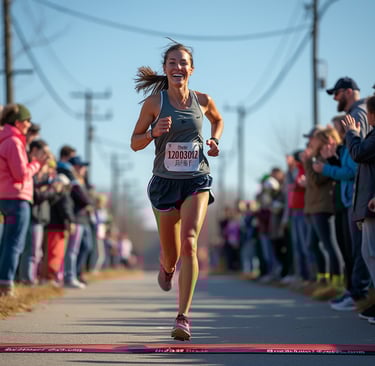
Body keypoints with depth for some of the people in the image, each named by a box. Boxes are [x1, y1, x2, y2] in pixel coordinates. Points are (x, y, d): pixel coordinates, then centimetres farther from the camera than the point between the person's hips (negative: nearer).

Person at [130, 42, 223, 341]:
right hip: (165, 182, 0)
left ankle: (183, 317, -21)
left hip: (197, 182, 0)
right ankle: (166, 266, 51)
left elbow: (218, 120, 24)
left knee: (189, 242, -22)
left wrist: (215, 141, 5)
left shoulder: (203, 101, 1)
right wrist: (154, 132, -18)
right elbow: (135, 143, 2)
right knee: (171, 256, 10)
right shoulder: (154, 102, -4)